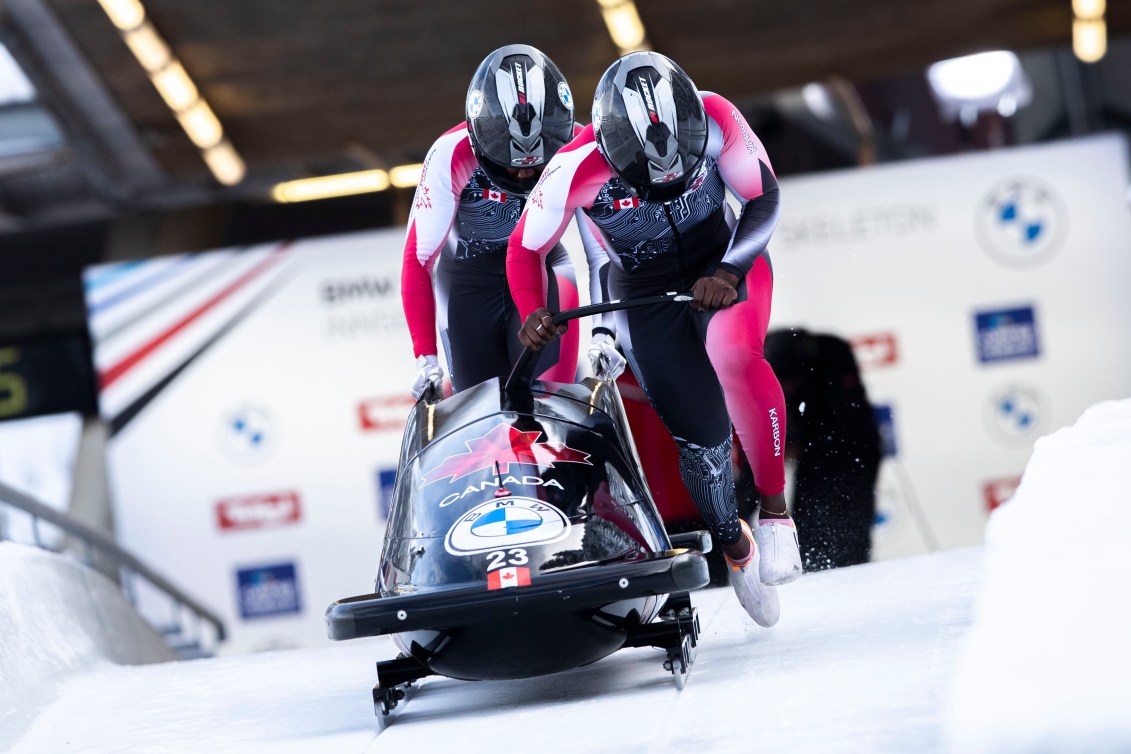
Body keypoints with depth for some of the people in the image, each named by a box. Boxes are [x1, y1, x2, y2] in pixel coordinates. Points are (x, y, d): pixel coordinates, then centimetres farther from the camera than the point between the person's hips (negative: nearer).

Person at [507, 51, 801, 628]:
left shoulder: (715, 120, -27)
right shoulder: (576, 171, -28)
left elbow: (764, 201, -16)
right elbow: (525, 249, -11)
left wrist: (730, 273, -31)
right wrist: (533, 315, -27)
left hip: (725, 264, 0)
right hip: (642, 293, 0)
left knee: (736, 358, -32)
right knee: (701, 435, -6)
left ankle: (774, 509, -15)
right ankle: (736, 548, 23)